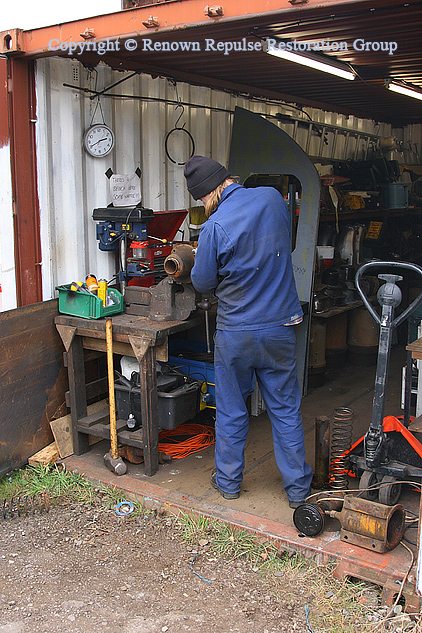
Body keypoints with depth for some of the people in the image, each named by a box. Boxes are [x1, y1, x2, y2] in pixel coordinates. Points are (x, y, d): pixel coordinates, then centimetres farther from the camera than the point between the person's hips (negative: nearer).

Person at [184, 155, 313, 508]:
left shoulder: (214, 227, -17)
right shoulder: (273, 198, -3)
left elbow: (203, 283, -6)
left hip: (236, 332, -3)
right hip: (281, 327, 4)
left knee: (231, 411, 14)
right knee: (286, 410, 13)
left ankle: (228, 481, 29)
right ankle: (297, 488, 22)